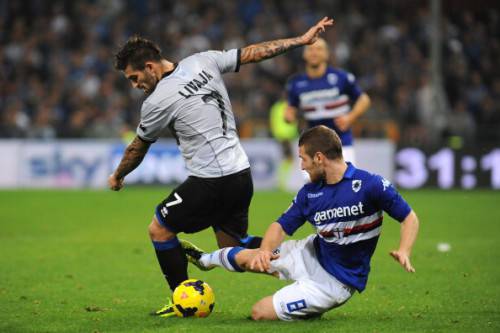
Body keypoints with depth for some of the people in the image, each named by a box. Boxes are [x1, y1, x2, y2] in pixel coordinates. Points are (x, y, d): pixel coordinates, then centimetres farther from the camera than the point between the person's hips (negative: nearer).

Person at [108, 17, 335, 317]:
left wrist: (118, 176, 23)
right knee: (233, 245, 19)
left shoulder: (157, 101, -12)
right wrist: (301, 41, 16)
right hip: (242, 174, 8)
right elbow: (254, 53, 7)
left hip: (211, 181, -8)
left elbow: (138, 148, 4)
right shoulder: (204, 62, 3)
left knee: (159, 230, 8)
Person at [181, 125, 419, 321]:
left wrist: (403, 252, -33)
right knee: (245, 257, 14)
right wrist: (265, 250, -19)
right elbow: (282, 226, 3)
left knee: (261, 312, -10)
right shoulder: (310, 192, -4)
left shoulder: (369, 185, -22)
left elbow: (409, 218, -15)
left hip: (336, 281, -6)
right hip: (314, 254, 6)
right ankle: (204, 260, 46)